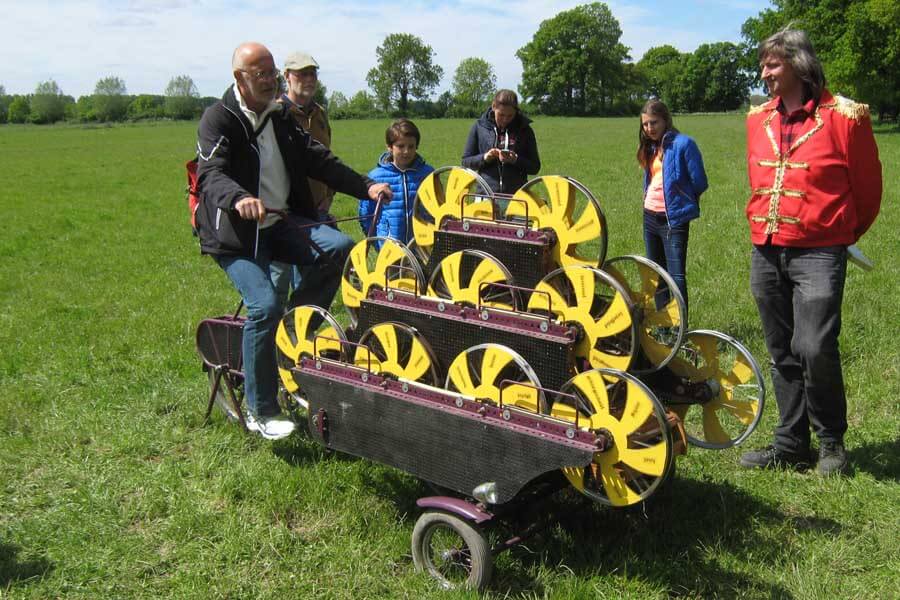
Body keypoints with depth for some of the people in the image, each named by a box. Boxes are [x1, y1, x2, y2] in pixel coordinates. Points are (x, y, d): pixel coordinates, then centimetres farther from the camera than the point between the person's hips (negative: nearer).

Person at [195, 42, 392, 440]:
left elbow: (317, 159, 12)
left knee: (339, 248, -20)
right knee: (265, 305, -23)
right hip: (236, 232, -6)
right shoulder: (219, 119, -6)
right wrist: (238, 198, -44)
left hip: (281, 223, 6)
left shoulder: (280, 116, 14)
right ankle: (261, 413, -7)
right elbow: (211, 173, -22)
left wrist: (365, 186, 1)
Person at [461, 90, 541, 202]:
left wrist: (516, 160, -13)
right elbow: (466, 162, 9)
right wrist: (484, 158, -10)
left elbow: (535, 167, 6)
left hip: (516, 196, 0)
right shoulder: (479, 126, 5)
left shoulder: (524, 129, 5)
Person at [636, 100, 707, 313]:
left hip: (674, 219, -8)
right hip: (650, 216, 8)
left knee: (676, 276, -10)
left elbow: (699, 183, -10)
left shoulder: (683, 144, -12)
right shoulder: (650, 147, 10)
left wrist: (681, 200, 3)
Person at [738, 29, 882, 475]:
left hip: (818, 253, -6)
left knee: (815, 348, -13)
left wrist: (844, 234, 14)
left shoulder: (842, 116, -6)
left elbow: (867, 187, 3)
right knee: (782, 353, 11)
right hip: (766, 252, 6)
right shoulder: (758, 119, 11)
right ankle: (791, 445, 23)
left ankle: (831, 441, 11)